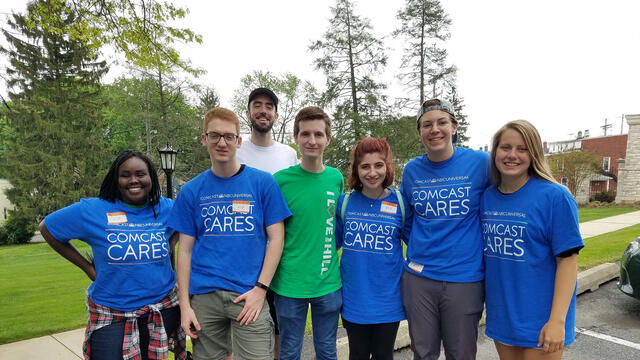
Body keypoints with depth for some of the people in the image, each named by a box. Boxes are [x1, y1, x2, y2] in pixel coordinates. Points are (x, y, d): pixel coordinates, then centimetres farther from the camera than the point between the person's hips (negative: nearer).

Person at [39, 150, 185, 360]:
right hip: (111, 315, -2)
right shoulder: (92, 211, -10)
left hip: (163, 309, 2)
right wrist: (87, 267, -2)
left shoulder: (167, 209, -2)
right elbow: (47, 228, 4)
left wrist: (166, 250, 2)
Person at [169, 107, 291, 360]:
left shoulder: (263, 183, -2)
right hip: (204, 296, 2)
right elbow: (185, 249, 5)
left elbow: (276, 239, -2)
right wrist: (184, 304, 1)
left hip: (250, 294, -2)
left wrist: (260, 289, -9)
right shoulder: (191, 191, 4)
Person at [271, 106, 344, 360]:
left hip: (329, 283, 3)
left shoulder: (336, 178, -1)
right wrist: (267, 281, -4)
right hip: (289, 284, -2)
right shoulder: (281, 180, -10)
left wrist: (329, 252, 10)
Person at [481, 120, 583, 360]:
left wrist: (557, 320, -18)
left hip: (539, 320, -4)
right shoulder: (487, 198, 1)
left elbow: (567, 260, -14)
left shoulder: (554, 196, -13)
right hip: (500, 315, 5)